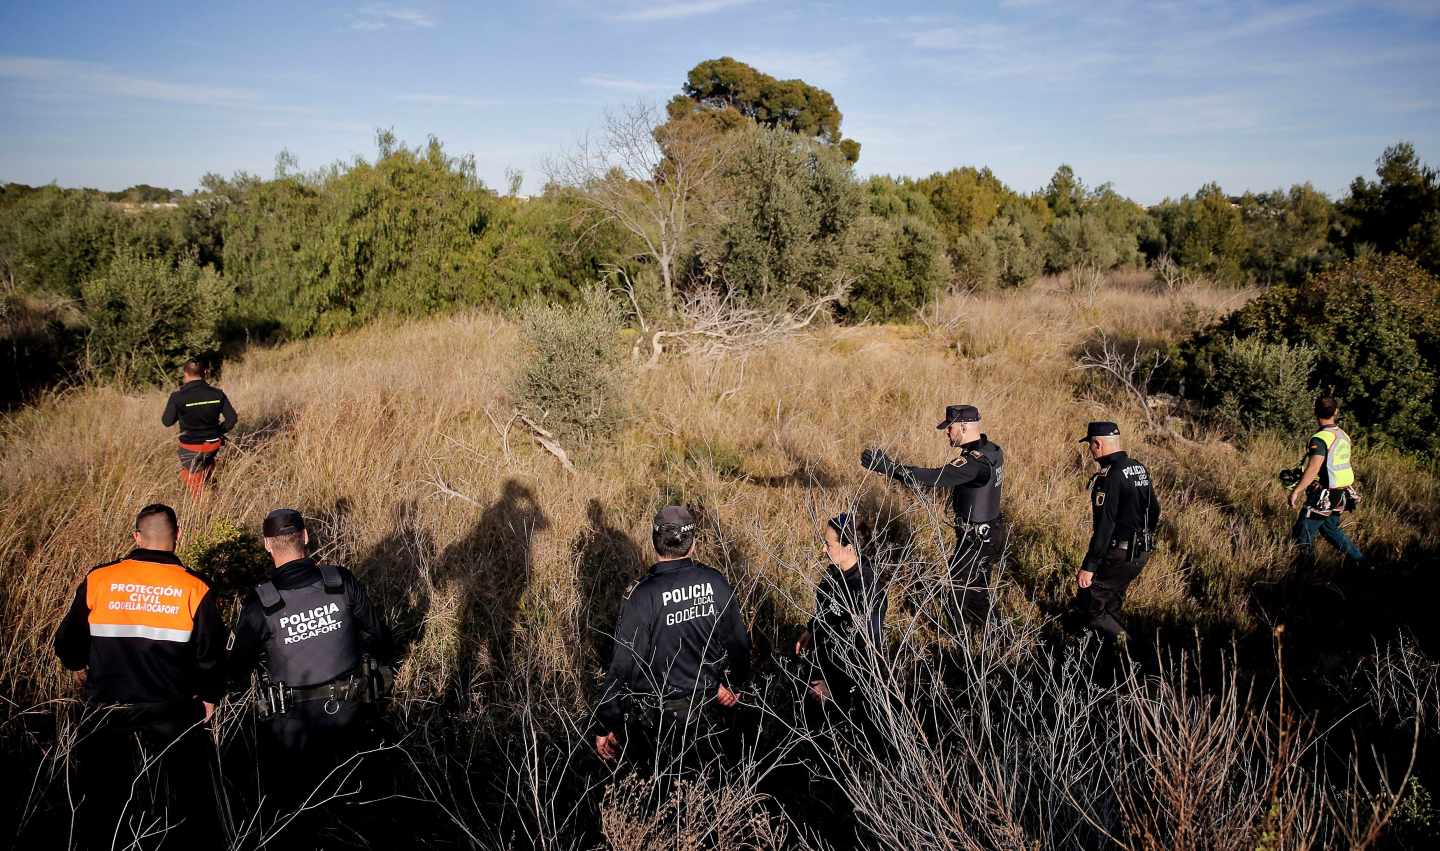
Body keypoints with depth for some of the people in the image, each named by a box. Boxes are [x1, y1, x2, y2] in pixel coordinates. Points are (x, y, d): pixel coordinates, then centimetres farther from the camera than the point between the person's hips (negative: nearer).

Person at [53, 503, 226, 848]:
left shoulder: (98, 579, -7)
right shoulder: (194, 588, -11)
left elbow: (68, 644, 3)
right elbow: (211, 654, -8)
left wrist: (81, 666, 25)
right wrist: (209, 696, 10)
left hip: (106, 714, 2)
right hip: (172, 716, -1)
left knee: (103, 798, 19)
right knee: (187, 804, 13)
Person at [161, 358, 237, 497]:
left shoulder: (178, 397, -17)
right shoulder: (217, 394, -9)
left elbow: (167, 422, -4)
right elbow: (231, 418, -4)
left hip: (191, 448, -3)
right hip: (213, 445, 3)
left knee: (196, 488, 10)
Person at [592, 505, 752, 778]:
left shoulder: (642, 595, -24)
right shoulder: (715, 582, -11)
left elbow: (623, 666, -21)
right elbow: (738, 641, 0)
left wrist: (605, 726, -11)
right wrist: (733, 684, 18)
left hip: (658, 714, -4)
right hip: (708, 707, 4)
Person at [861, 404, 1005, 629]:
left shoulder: (976, 461, -31)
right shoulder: (991, 450, 0)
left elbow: (934, 477, -39)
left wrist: (889, 467, -40)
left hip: (977, 540, -10)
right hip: (991, 532, 10)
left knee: (959, 591, 6)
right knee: (978, 589, 25)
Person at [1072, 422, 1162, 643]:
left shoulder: (1110, 477, -22)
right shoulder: (1140, 468, 7)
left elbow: (1105, 525, -26)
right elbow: (1154, 510, 17)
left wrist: (1089, 567, -24)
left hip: (1118, 556, -9)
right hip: (1142, 554, 9)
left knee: (1087, 604, 2)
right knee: (1111, 605, 22)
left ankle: (1119, 639, -6)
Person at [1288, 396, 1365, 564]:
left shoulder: (1320, 438, -19)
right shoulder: (1343, 435, 7)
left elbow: (1314, 468, -29)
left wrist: (1296, 490, -27)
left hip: (1323, 497, -9)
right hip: (1341, 494, 9)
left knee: (1303, 533, 1)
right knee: (1330, 529, 24)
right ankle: (1360, 559, 26)